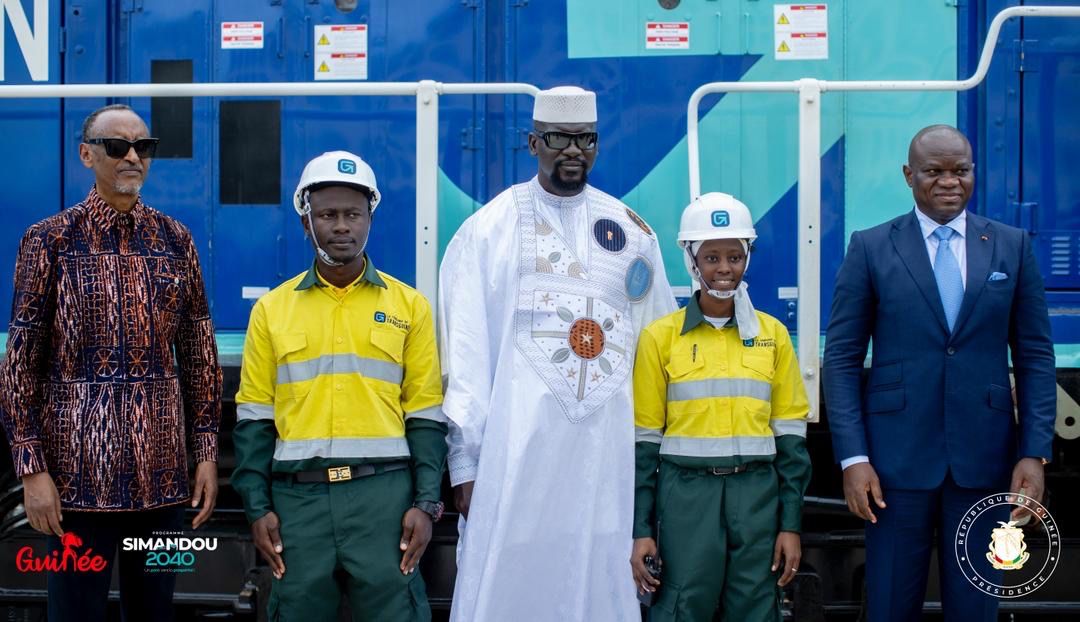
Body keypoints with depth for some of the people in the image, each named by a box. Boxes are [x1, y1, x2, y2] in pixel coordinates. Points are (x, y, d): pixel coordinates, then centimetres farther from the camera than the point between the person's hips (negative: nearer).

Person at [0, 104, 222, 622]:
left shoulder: (175, 240, 8)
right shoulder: (50, 240, -1)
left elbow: (200, 354, 10)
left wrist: (207, 452, 5)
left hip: (163, 471, 3)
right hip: (80, 470, -3)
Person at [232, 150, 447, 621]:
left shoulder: (409, 305, 6)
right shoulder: (271, 309, 8)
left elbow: (425, 416, 5)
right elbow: (254, 419, 8)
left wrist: (426, 502, -3)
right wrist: (258, 508, 1)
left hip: (384, 493, -1)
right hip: (297, 497, 1)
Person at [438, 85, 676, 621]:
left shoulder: (631, 232, 12)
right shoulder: (489, 228, 3)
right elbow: (465, 352, -1)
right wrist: (464, 458, -6)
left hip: (609, 447, 3)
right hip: (516, 444, -2)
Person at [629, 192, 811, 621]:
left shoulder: (772, 334, 6)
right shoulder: (660, 337, 0)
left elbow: (790, 436, 7)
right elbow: (644, 440, 2)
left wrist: (791, 523, 3)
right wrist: (640, 529, -2)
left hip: (757, 494, 2)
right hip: (686, 493, -2)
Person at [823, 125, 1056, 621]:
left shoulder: (1013, 247, 6)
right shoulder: (871, 248, 0)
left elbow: (1035, 356, 6)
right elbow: (842, 357, -1)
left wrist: (1035, 451, -3)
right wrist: (852, 456, -9)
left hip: (984, 455, 2)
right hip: (898, 455, -1)